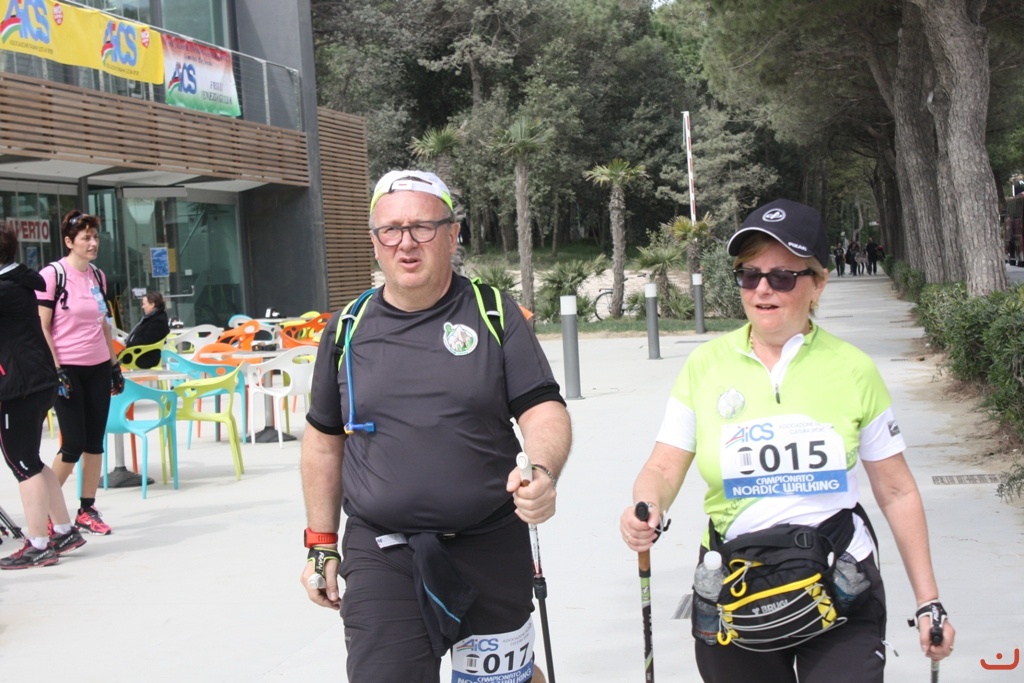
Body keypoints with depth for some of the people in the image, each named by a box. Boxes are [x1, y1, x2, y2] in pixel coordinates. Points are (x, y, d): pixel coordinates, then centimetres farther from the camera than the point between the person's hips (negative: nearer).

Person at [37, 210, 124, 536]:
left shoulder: (98, 276, 10)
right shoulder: (52, 275, -8)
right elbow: (41, 327, -10)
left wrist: (115, 365, 15)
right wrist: (56, 370, -16)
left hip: (98, 368, 6)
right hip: (68, 370, -6)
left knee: (95, 442, 4)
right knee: (73, 444, -6)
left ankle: (88, 510, 12)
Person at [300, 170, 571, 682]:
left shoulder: (494, 314, 0)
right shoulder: (347, 331, 6)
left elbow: (544, 410, -6)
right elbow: (324, 442, 14)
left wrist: (542, 472, -27)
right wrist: (321, 544, 12)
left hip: (492, 549, 0)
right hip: (381, 558, 0)